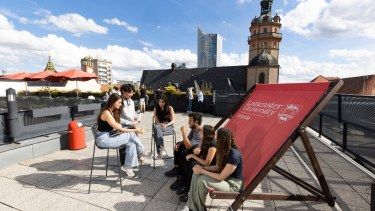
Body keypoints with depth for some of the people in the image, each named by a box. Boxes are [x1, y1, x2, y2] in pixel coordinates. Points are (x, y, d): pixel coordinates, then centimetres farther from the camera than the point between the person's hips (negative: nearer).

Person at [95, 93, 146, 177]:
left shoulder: (113, 112, 11)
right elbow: (118, 128, -21)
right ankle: (141, 154, 0)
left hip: (109, 136, 9)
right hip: (103, 139, -9)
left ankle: (127, 167, -3)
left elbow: (117, 127, 6)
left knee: (131, 143, -12)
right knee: (131, 135, -17)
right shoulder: (106, 112, -18)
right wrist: (135, 130, -20)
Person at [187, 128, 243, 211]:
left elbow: (221, 177, -25)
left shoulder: (234, 156, -30)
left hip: (232, 184, -8)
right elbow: (217, 167, 6)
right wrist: (203, 168, -9)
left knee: (202, 181, -26)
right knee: (196, 174, -9)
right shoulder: (224, 150, -3)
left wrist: (203, 171, -19)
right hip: (223, 175, 9)